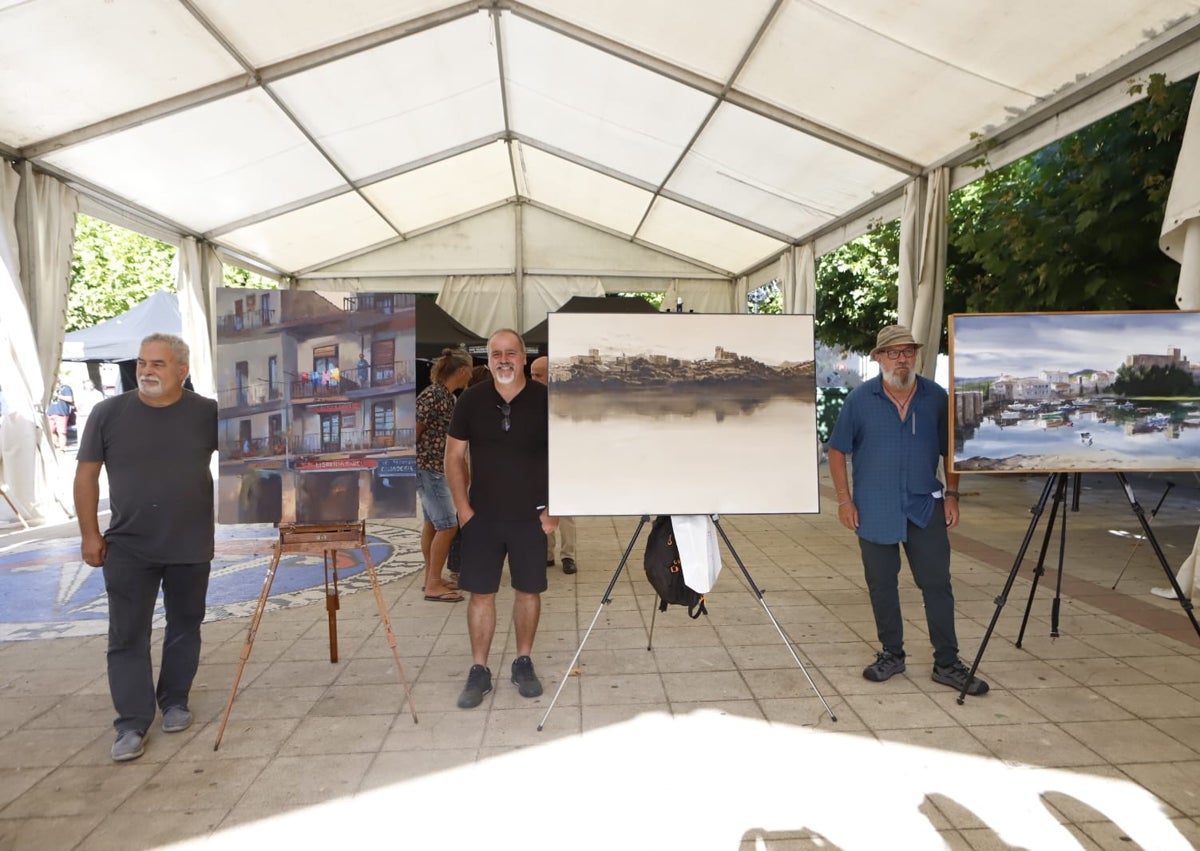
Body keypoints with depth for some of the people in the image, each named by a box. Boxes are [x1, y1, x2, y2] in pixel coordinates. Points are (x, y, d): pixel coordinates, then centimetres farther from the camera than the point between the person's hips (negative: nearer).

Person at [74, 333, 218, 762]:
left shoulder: (208, 413, -5)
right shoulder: (108, 412, -3)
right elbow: (86, 474, 3)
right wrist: (89, 534, 0)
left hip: (191, 547, 0)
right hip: (127, 548, 0)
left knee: (185, 628, 13)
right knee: (127, 637, 3)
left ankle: (174, 702, 32)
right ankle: (132, 724, 13)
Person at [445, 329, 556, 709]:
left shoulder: (546, 400, -4)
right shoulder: (471, 400, -1)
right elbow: (454, 456, 4)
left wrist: (555, 507, -5)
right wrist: (463, 508, -2)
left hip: (531, 517, 0)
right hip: (482, 517, 1)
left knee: (528, 591, 10)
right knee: (480, 593, 5)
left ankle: (523, 663, 28)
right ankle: (479, 671, 19)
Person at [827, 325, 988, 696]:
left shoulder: (937, 398, 0)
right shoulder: (860, 399, -4)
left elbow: (949, 450, 10)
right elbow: (837, 450, 0)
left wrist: (952, 493, 2)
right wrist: (844, 499, -5)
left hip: (925, 506, 1)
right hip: (874, 509, -1)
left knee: (937, 583, 3)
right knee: (881, 585, 10)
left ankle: (947, 663, 16)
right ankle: (892, 654, 26)